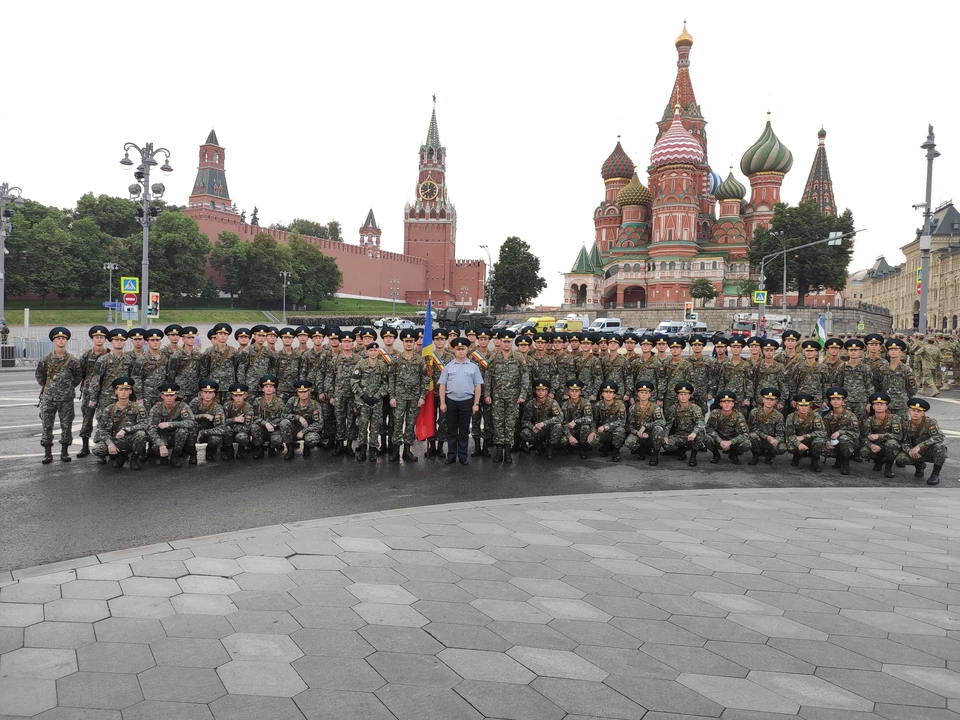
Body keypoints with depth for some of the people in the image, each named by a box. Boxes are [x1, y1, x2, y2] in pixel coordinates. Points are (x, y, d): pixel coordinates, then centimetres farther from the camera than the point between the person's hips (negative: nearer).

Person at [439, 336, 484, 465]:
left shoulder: (473, 367, 3)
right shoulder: (448, 366, 4)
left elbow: (478, 386, 3)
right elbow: (442, 385, 4)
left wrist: (476, 404, -2)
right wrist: (442, 403, -2)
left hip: (467, 401, 0)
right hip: (451, 401, 1)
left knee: (464, 430, 7)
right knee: (451, 430, 7)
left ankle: (463, 456, 14)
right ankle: (451, 455, 14)